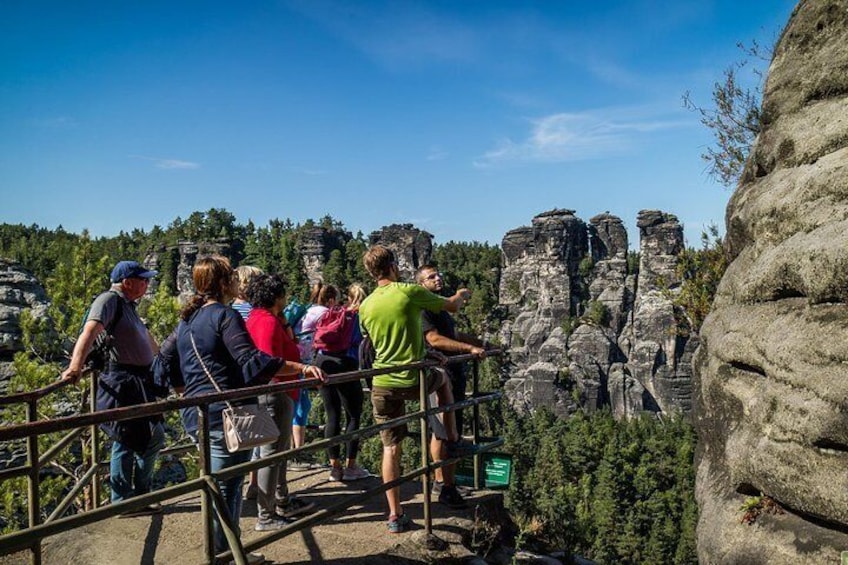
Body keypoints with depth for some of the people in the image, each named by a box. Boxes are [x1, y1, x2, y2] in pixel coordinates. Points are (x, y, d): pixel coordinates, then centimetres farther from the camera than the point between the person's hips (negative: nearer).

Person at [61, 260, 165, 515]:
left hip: (138, 382, 10)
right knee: (153, 438, -6)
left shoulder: (127, 305, 19)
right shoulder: (109, 300, -11)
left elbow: (146, 337, 33)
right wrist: (76, 366, -40)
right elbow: (90, 331, -27)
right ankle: (138, 496, 9)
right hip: (123, 384, -10)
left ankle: (122, 502, 22)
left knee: (126, 443, 13)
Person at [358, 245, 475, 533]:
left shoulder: (365, 306, 4)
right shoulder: (410, 292, -10)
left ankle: (395, 516, 15)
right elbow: (452, 306, 3)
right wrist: (462, 294, 28)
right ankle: (452, 441, 33)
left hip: (382, 384, 3)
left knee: (391, 447, 13)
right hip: (415, 380, -3)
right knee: (443, 378, 31)